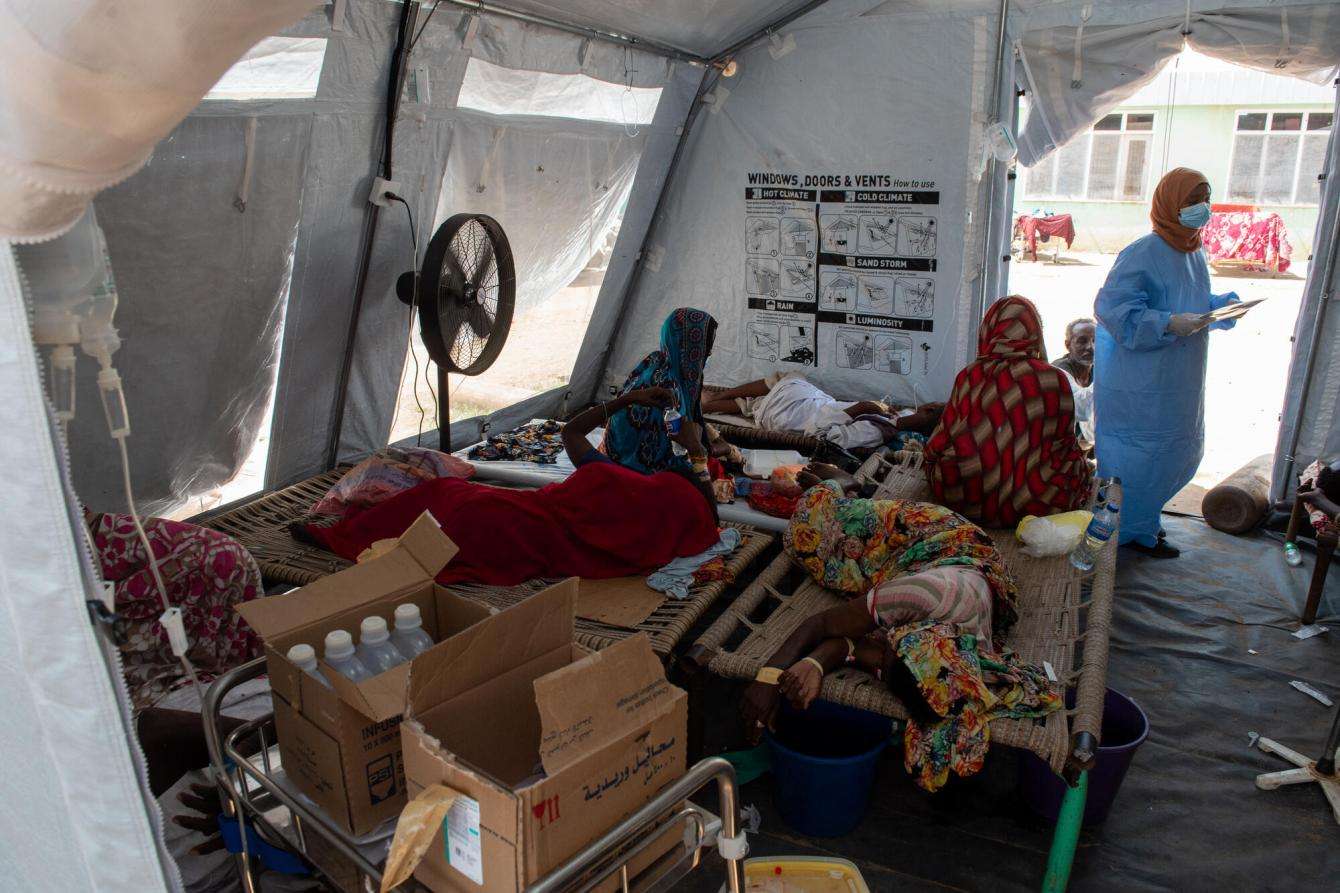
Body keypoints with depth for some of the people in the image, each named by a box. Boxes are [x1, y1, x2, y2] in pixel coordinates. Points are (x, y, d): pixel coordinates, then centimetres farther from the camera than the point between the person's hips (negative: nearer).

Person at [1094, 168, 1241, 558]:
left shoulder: (1192, 253, 11)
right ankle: (1135, 530, 17)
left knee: (1181, 450, 18)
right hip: (1140, 383, -10)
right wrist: (1169, 324, -28)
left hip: (1177, 380, 10)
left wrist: (1223, 305, 2)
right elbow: (1115, 311, -23)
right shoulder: (1142, 254, -18)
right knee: (1141, 454, 0)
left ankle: (1143, 516, 35)